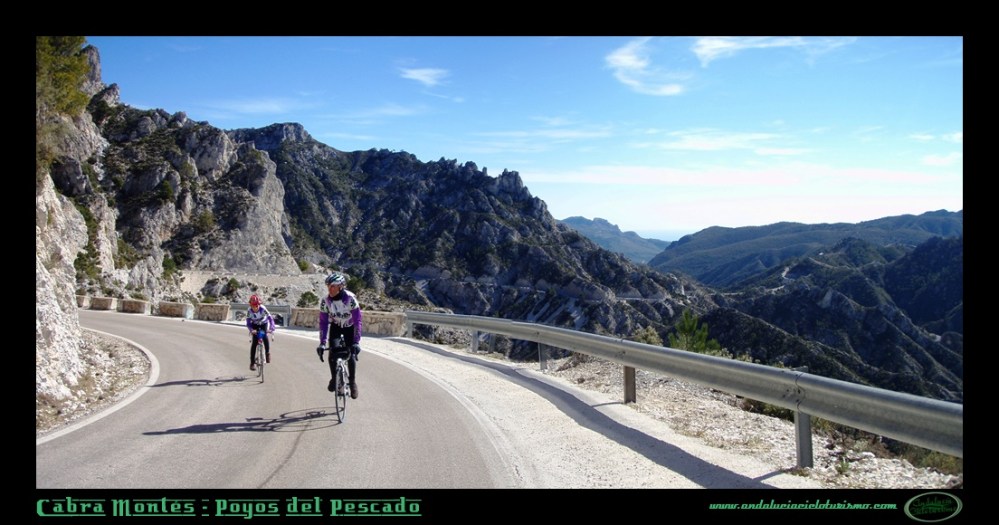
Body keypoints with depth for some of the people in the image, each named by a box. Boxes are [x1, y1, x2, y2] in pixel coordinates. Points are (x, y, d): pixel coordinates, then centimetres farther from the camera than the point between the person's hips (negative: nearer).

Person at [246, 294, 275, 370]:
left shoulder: (263, 309, -32)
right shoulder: (249, 310, -27)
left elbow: (270, 318, -33)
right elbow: (248, 323, -24)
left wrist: (271, 328, -48)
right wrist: (251, 330, -43)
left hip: (264, 324, -1)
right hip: (255, 325, 1)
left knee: (265, 337, -28)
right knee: (254, 342, -13)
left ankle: (267, 353, -2)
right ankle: (252, 362, -7)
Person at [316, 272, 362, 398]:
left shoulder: (351, 298, -32)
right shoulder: (325, 301, -25)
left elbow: (357, 321, -31)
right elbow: (323, 322, -21)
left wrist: (356, 342, -36)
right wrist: (322, 343, -26)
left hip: (349, 327, -2)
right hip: (335, 326, 2)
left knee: (351, 355, -11)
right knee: (332, 354, -11)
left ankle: (353, 382, 7)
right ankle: (334, 378, 14)